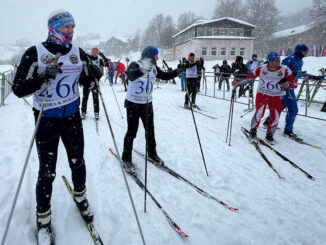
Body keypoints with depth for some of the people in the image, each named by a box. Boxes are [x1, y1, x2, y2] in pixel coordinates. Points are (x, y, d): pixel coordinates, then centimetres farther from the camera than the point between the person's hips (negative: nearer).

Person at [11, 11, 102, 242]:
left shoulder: (79, 53, 1)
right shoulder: (34, 53, -11)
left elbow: (86, 81, 12)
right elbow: (18, 89, -14)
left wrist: (95, 74, -11)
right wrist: (43, 77, -31)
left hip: (72, 117, 4)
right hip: (46, 120, -3)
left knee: (78, 163, 16)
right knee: (47, 172, 4)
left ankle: (80, 196, 43)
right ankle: (43, 218, 26)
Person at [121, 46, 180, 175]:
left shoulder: (154, 68, 3)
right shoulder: (135, 65, -17)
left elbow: (164, 76, 13)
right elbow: (130, 75, -37)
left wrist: (176, 72, -6)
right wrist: (141, 70, -59)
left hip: (147, 104, 6)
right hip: (133, 104, -6)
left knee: (150, 130, 13)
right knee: (132, 132, 1)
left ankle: (152, 154, 32)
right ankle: (126, 158, 16)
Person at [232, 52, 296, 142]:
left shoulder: (285, 70, -8)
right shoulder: (261, 69, -9)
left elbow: (294, 83, -7)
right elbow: (249, 78, -1)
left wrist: (287, 84, -30)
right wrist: (238, 83, -12)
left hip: (276, 97, 1)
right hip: (262, 94, -1)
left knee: (275, 117, -5)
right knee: (259, 113, -18)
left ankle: (269, 134, 22)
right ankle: (253, 130, 9)